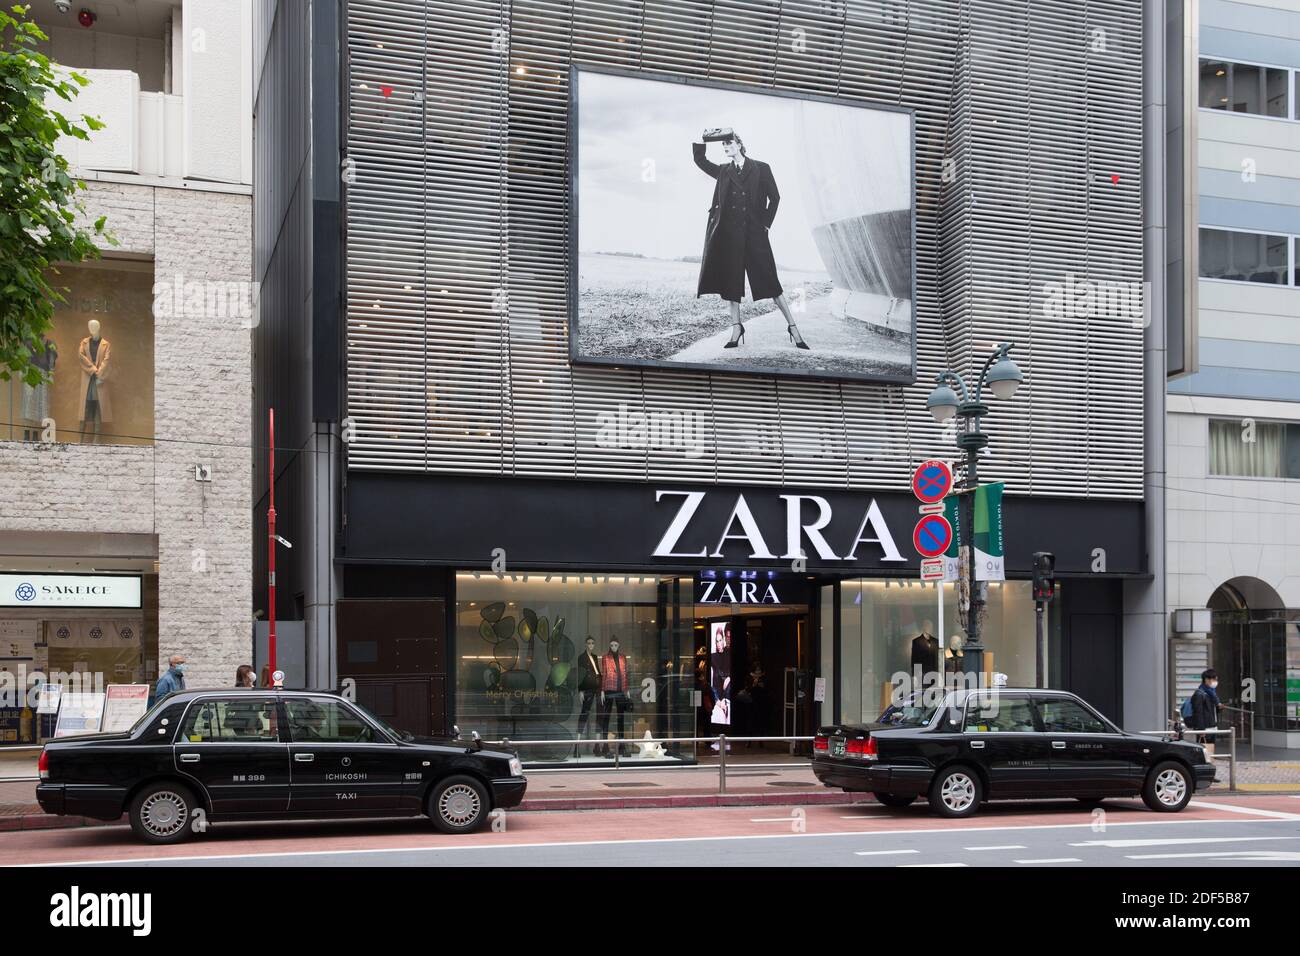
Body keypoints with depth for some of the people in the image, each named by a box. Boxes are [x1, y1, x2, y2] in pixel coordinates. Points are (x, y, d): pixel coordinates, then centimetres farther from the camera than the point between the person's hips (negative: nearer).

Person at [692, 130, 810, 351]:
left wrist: (766, 223, -1)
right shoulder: (724, 171, 14)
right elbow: (700, 160, 10)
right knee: (731, 282, 3)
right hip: (729, 233, 4)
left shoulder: (761, 169, 4)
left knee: (769, 281, -7)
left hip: (754, 233, -4)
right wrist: (702, 141, -2)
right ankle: (736, 329, 10)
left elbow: (774, 197, 4)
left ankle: (793, 328, -4)